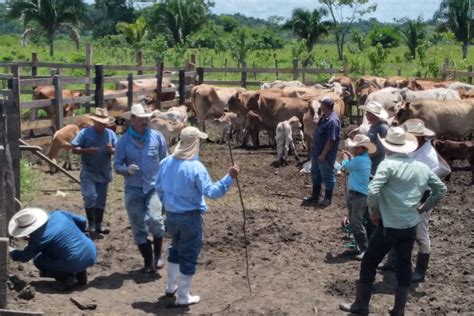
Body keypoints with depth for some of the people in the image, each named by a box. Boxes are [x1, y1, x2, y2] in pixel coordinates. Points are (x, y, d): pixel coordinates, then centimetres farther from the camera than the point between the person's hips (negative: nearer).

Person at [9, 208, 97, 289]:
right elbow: (82, 222, 10)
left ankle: (67, 278, -1)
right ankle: (80, 273, 20)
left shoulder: (39, 237, -13)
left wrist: (9, 251, 18)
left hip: (76, 263, -7)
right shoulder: (58, 214, 2)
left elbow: (24, 257, 0)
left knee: (38, 260, 9)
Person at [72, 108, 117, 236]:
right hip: (88, 173, -4)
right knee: (90, 197, -13)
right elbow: (74, 149, -7)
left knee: (101, 200, 11)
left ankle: (98, 225, 22)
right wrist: (87, 150, -24)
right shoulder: (85, 133, -5)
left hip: (104, 173, 4)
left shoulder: (110, 134, 4)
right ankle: (91, 225, 1)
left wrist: (112, 150, -17)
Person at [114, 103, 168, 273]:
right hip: (133, 189, 1)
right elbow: (117, 165, 0)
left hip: (154, 187, -1)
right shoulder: (123, 141, -3)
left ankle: (158, 254, 5)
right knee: (138, 226, 5)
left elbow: (165, 160, 9)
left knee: (155, 219, -20)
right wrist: (127, 169, -21)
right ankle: (148, 261, 21)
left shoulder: (157, 137, 0)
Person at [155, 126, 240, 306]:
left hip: (171, 215, 7)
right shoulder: (196, 167, -21)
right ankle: (184, 297, 15)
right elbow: (211, 192, -22)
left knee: (176, 248, 27)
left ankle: (171, 286, 38)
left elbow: (159, 188, 10)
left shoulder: (166, 163, -1)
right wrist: (229, 178, -21)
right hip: (190, 217, -6)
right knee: (189, 255, 6)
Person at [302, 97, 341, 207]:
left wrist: (323, 154, -23)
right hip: (317, 153, 10)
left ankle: (327, 199, 16)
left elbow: (331, 140, -25)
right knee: (316, 174, 19)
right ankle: (315, 197, 31)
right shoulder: (325, 117, 8)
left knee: (327, 176, 4)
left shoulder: (332, 121, -23)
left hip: (325, 155, -10)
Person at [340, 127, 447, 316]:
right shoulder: (422, 167, 4)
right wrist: (424, 208, 17)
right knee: (404, 265, 16)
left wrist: (373, 211, -8)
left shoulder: (388, 164, -14)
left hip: (389, 225, -5)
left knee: (368, 263, 9)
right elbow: (441, 189, 15)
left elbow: (373, 191, -24)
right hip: (411, 225, 6)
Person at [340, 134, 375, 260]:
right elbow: (352, 167, 19)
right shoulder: (363, 158, 9)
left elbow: (346, 166, -7)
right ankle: (360, 244, 24)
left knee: (356, 222, -10)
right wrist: (349, 157, 8)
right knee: (352, 220, 15)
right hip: (353, 193, 10)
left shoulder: (360, 160, -22)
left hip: (359, 195, -10)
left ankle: (365, 249, -6)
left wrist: (345, 158, 14)